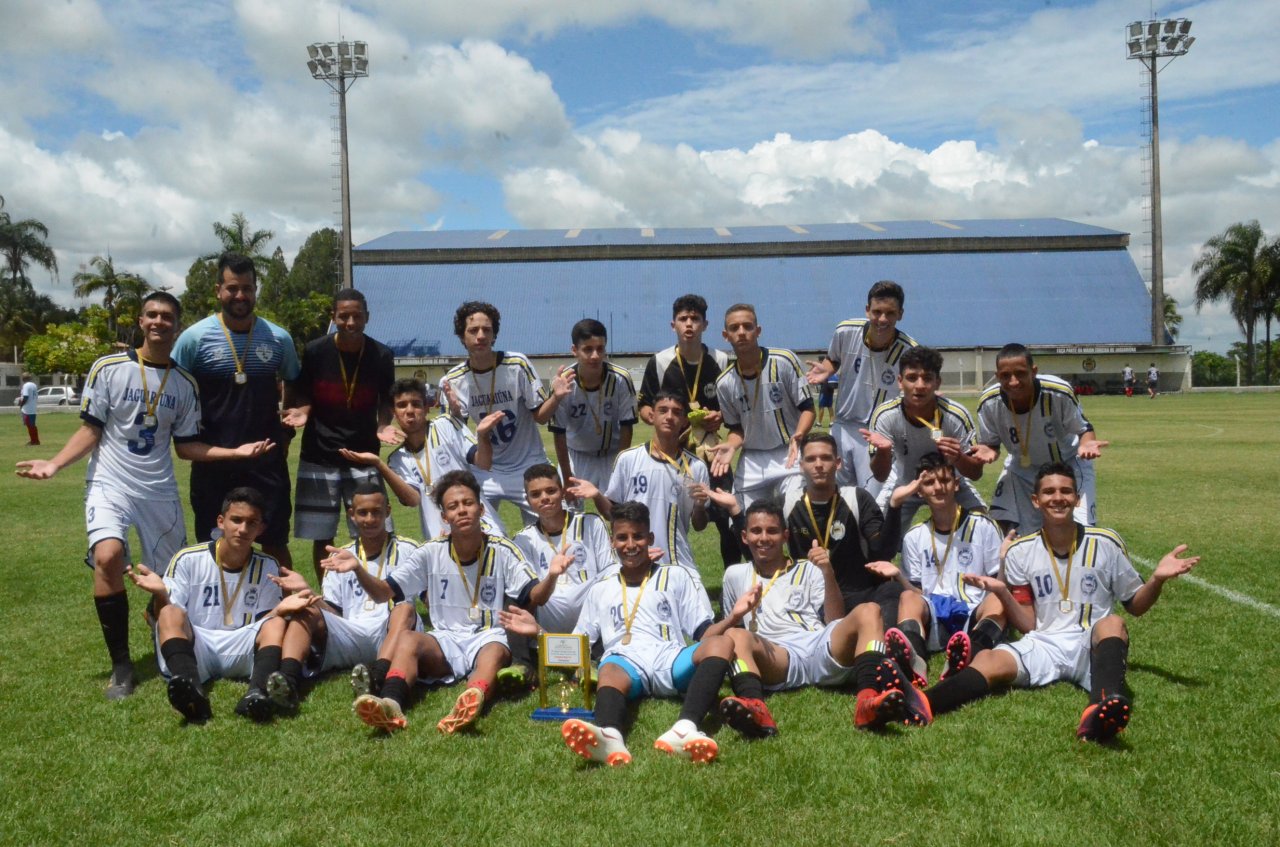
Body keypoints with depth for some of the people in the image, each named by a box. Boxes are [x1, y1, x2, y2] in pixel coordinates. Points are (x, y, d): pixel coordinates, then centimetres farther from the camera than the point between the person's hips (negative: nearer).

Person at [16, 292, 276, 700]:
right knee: (107, 557, -27)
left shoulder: (185, 384, 4)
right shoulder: (108, 368, -4)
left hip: (160, 491, 3)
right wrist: (55, 463, -14)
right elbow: (91, 430, 0)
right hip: (110, 484, -3)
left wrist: (236, 451, -3)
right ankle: (121, 665, -14)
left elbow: (186, 446, 7)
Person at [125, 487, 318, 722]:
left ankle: (257, 694, -50)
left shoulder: (267, 568, 5)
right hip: (194, 650, -1)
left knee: (276, 622, -22)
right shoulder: (188, 559, -1)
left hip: (241, 652, 1)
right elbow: (166, 616, -2)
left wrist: (280, 609, -19)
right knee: (171, 613, -27)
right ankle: (191, 691, -54)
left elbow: (263, 624, 3)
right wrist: (160, 595, -25)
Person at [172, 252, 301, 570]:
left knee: (275, 543, 8)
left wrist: (286, 433, 8)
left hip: (268, 459, 1)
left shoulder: (278, 338, 2)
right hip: (212, 461, -1)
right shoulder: (195, 337, -4)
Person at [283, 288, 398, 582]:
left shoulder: (382, 356, -5)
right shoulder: (315, 351, -8)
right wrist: (301, 412, -20)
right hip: (319, 458, 0)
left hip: (364, 457, 0)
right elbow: (302, 395, 2)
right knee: (321, 537, 7)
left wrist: (383, 426, -13)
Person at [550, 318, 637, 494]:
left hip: (613, 456, 0)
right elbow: (559, 433, -12)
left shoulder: (621, 379, -20)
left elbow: (626, 427, -10)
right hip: (576, 457, 0)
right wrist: (567, 478, -9)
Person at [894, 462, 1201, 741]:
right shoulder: (1021, 552, 8)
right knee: (988, 661, -29)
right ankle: (920, 705, -58)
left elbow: (1136, 606, 14)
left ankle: (1100, 710, -65)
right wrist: (1002, 592, -10)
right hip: (1043, 646, 1)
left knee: (1112, 623, -35)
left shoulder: (1105, 543, 6)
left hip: (1093, 648, 0)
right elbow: (1027, 624, 8)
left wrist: (1157, 578, -6)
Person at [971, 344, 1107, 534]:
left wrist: (1086, 444, -37)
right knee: (999, 528, -7)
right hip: (1022, 467, 2)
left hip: (1069, 463, -2)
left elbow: (1084, 429, -14)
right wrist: (987, 451, -32)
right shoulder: (988, 403, -24)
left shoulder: (1059, 392, -30)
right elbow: (991, 443, -8)